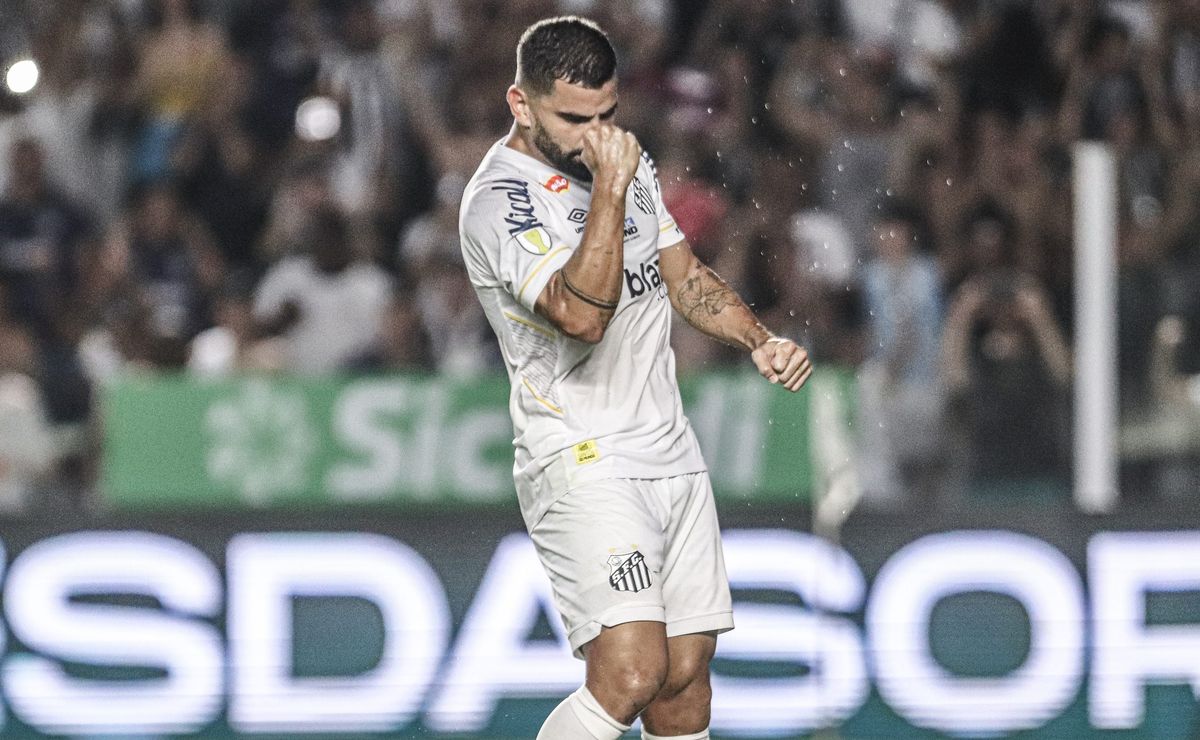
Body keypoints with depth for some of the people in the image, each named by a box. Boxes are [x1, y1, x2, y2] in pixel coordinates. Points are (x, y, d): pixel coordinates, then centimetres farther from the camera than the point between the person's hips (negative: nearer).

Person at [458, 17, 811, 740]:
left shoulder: (627, 161, 11)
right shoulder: (499, 199, -15)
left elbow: (684, 274, 23)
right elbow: (583, 315, -28)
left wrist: (761, 341, 8)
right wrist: (610, 187, -28)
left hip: (671, 454, 8)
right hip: (580, 460, -8)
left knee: (685, 673, 5)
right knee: (631, 672, -21)